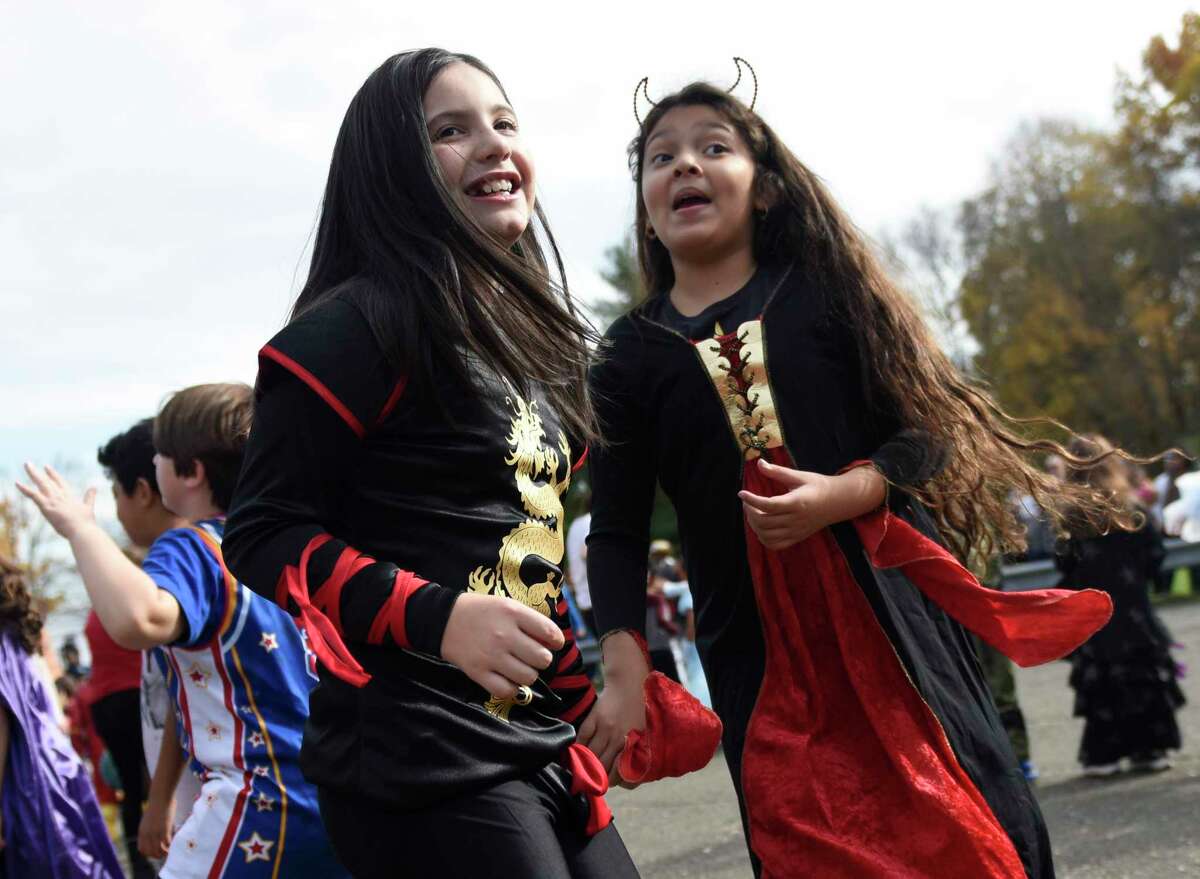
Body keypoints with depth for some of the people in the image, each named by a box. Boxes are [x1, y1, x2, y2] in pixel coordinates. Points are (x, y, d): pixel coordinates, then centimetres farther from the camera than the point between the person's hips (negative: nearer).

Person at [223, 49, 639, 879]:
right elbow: (264, 534, -13)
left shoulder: (529, 335, 16)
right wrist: (435, 616, -25)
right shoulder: (359, 329, -10)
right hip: (420, 759, -8)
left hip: (541, 745, 8)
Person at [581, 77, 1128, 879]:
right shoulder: (630, 355, 5)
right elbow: (617, 531, 1)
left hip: (889, 611, -1)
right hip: (757, 651, 1)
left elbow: (930, 429, -1)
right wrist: (625, 667, -12)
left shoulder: (823, 287, 3)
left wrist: (840, 494, -19)